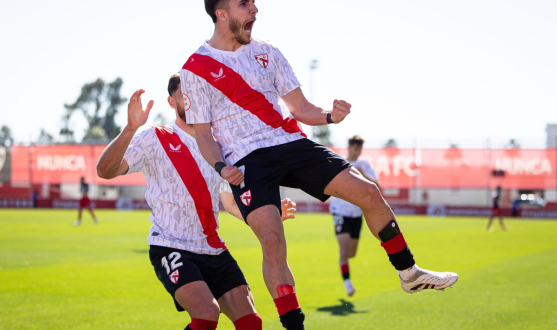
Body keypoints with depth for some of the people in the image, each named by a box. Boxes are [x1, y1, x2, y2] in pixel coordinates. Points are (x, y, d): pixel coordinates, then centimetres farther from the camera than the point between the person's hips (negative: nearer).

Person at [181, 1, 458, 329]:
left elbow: (301, 109, 13)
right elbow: (203, 134, 1)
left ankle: (410, 274, 15)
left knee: (368, 192, -4)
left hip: (291, 143, 4)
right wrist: (221, 167, -18)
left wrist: (330, 116, -9)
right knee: (272, 239, -24)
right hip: (247, 161, -4)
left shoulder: (267, 52, 12)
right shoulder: (195, 69, 0)